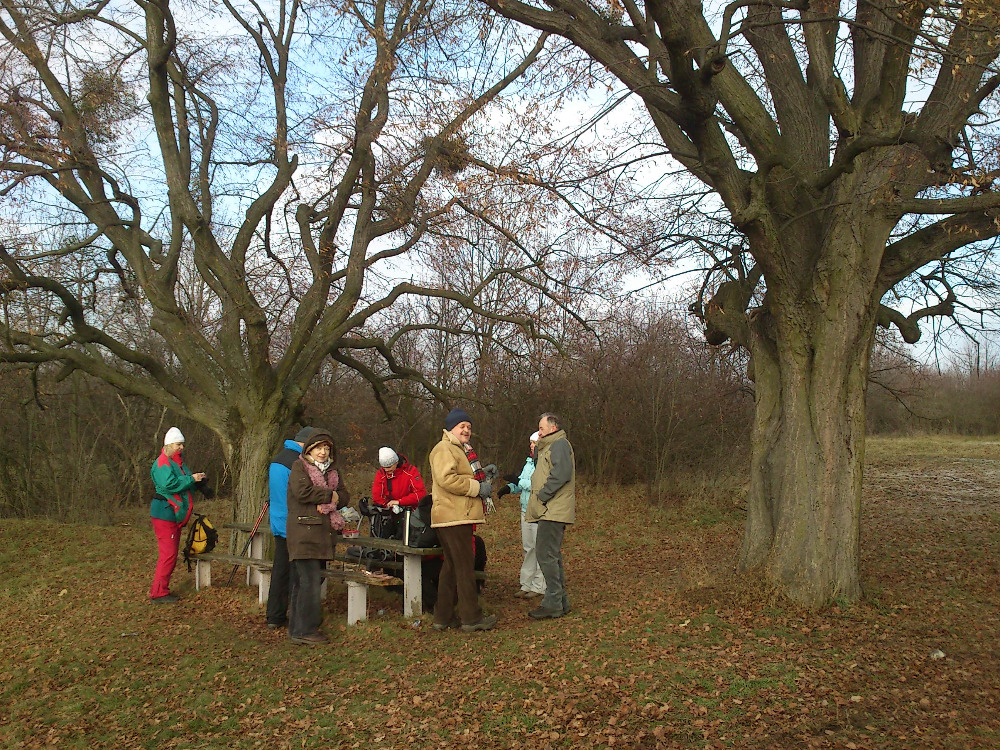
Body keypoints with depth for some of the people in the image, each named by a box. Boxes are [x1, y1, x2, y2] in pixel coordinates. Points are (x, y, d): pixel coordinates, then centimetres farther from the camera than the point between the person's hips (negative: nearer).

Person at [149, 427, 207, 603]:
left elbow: (185, 483, 24)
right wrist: (192, 479, -22)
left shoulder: (178, 463, 17)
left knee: (171, 554, 13)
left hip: (175, 515, 10)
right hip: (164, 514, -10)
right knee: (168, 554, -10)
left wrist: (198, 479, 5)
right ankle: (158, 593, -4)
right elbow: (169, 484, -27)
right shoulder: (163, 463, -13)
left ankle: (162, 590, 21)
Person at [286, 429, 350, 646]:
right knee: (310, 581, -11)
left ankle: (297, 628, 16)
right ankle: (303, 631, -6)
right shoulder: (299, 467, 0)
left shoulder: (331, 471, 20)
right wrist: (330, 495, -6)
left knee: (301, 582, 11)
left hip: (323, 533, 7)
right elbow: (303, 492, -16)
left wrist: (328, 502, -8)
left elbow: (345, 496, 12)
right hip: (304, 532, -7)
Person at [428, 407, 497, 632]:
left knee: (452, 566, 12)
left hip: (459, 517, 11)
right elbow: (446, 479, -23)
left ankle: (443, 617, 18)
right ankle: (471, 618, -3)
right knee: (465, 566, -7)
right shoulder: (444, 449, -9)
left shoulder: (460, 450, 26)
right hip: (453, 518, -11)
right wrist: (477, 487, -18)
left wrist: (483, 474, 18)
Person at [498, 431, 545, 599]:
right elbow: (522, 482, 20)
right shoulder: (529, 462, 15)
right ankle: (526, 584, 20)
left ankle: (539, 586, 6)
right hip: (526, 510, 9)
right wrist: (510, 487, 2)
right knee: (528, 547, 13)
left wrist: (518, 481, -17)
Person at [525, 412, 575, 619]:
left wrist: (541, 496, -18)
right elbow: (541, 474, 24)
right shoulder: (549, 446, 24)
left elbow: (561, 474, -22)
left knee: (546, 554, -11)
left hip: (554, 510, -11)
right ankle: (560, 602, 19)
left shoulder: (559, 444, -9)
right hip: (550, 511, 11)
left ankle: (553, 603, -7)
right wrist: (536, 449, 13)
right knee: (552, 555, 13)